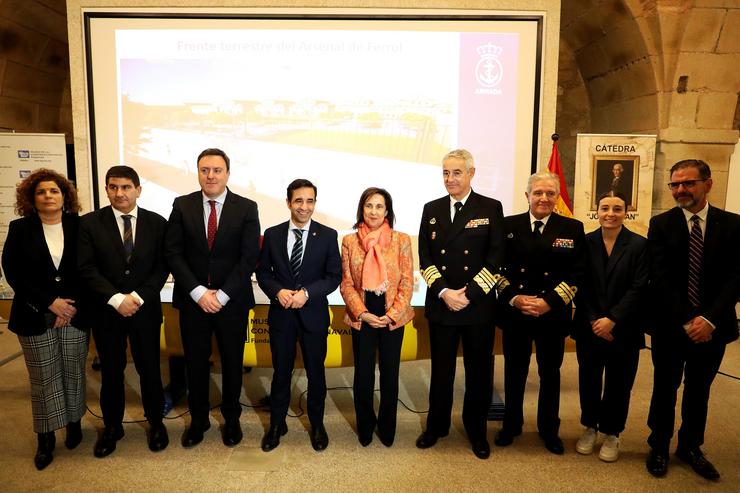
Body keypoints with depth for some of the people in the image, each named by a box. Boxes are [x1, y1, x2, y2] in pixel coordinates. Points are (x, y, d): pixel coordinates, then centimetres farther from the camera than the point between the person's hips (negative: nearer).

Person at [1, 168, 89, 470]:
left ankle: (74, 423, 27)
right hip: (35, 317, 0)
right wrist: (50, 303, -11)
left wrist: (74, 305, -7)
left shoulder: (79, 227, 2)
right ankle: (45, 438, 17)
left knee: (73, 372, 8)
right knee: (43, 377, 5)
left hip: (75, 314, 1)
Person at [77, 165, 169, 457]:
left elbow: (162, 267, -3)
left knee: (149, 368, 9)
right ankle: (112, 426, 32)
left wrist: (138, 297, -14)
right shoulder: (89, 223, -2)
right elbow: (87, 269, -8)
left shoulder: (157, 223, -1)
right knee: (111, 370, 13)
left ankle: (156, 422, 29)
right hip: (106, 310, 0)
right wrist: (116, 299, -18)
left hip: (146, 310, 0)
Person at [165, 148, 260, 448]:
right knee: (195, 363, 13)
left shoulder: (246, 208, -4)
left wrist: (222, 295, -15)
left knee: (233, 362, 12)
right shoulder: (182, 206, 0)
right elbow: (173, 253, -4)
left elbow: (249, 257, -9)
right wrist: (198, 292, -13)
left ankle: (231, 419, 32)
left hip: (232, 301, -1)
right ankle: (198, 420, 33)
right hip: (192, 300, 1)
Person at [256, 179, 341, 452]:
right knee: (281, 371, 13)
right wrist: (277, 291, -15)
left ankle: (317, 424, 32)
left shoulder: (327, 235, -5)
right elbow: (263, 271, 5)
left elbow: (334, 276, -5)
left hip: (314, 314, -1)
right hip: (280, 314, 1)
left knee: (316, 371, 12)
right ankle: (277, 424, 32)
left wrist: (307, 293, -18)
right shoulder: (272, 234, 0)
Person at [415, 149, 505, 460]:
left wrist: (469, 294, -14)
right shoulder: (432, 209, 7)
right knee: (441, 369, 13)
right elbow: (425, 257, 3)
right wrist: (444, 292, -10)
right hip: (440, 304, 2)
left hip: (479, 305, -2)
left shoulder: (491, 208, -1)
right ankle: (436, 426, 31)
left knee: (479, 371, 10)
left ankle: (476, 431, 29)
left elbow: (496, 257, -7)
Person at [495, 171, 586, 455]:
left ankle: (549, 429, 32)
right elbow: (499, 268, 1)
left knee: (550, 373, 14)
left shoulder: (573, 228, 0)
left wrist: (549, 302, -15)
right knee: (514, 371, 13)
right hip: (514, 312, 1)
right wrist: (513, 298, -13)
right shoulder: (509, 226, 2)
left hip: (553, 314, 0)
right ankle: (511, 425, 31)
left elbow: (577, 274, -4)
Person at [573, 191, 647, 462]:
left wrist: (612, 320, -16)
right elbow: (582, 287, -1)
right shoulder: (585, 242, 0)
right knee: (589, 381, 11)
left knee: (618, 384, 9)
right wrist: (594, 321, -10)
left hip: (624, 329, -1)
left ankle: (611, 434, 27)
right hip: (589, 327, 2)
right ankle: (589, 427, 31)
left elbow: (638, 289, -10)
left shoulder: (639, 245, -6)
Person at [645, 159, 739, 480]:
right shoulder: (661, 224, -4)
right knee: (665, 389, 12)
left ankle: (690, 447, 34)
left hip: (712, 326, 2)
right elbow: (660, 279, -10)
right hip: (670, 325, -1)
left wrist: (709, 319, -17)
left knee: (699, 390, 16)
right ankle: (659, 447, 29)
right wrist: (686, 321, -16)